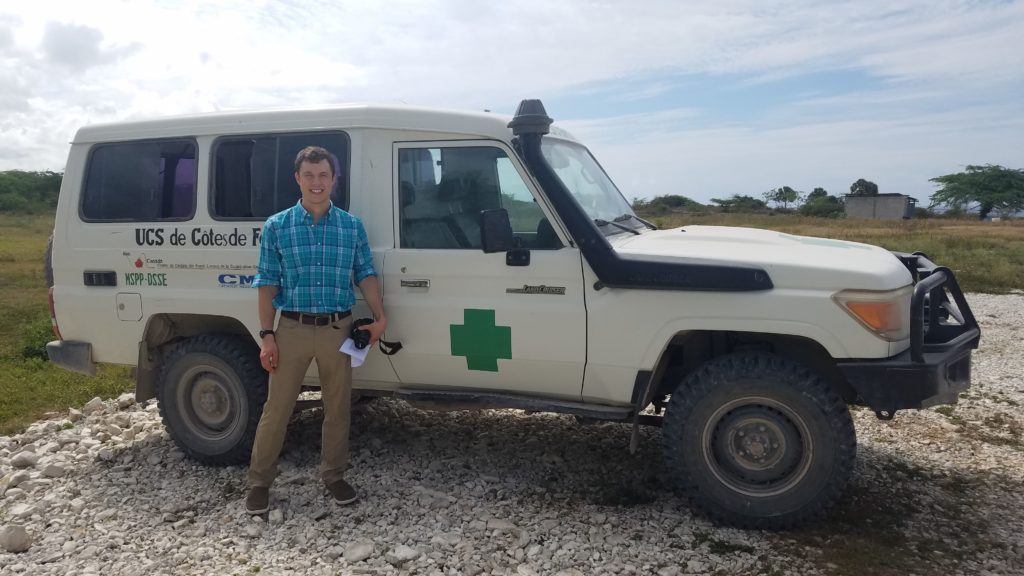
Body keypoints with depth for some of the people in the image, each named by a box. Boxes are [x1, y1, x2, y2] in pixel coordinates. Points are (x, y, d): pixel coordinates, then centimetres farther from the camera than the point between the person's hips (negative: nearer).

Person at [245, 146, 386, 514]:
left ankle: (334, 476, 28)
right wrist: (267, 336, -6)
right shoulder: (277, 226, 0)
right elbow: (267, 284, -1)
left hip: (337, 330, 2)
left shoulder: (352, 226, 4)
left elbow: (366, 275, 8)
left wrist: (379, 317, -4)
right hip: (293, 329, -1)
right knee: (277, 409, 5)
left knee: (338, 408, 12)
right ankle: (259, 482, 21)